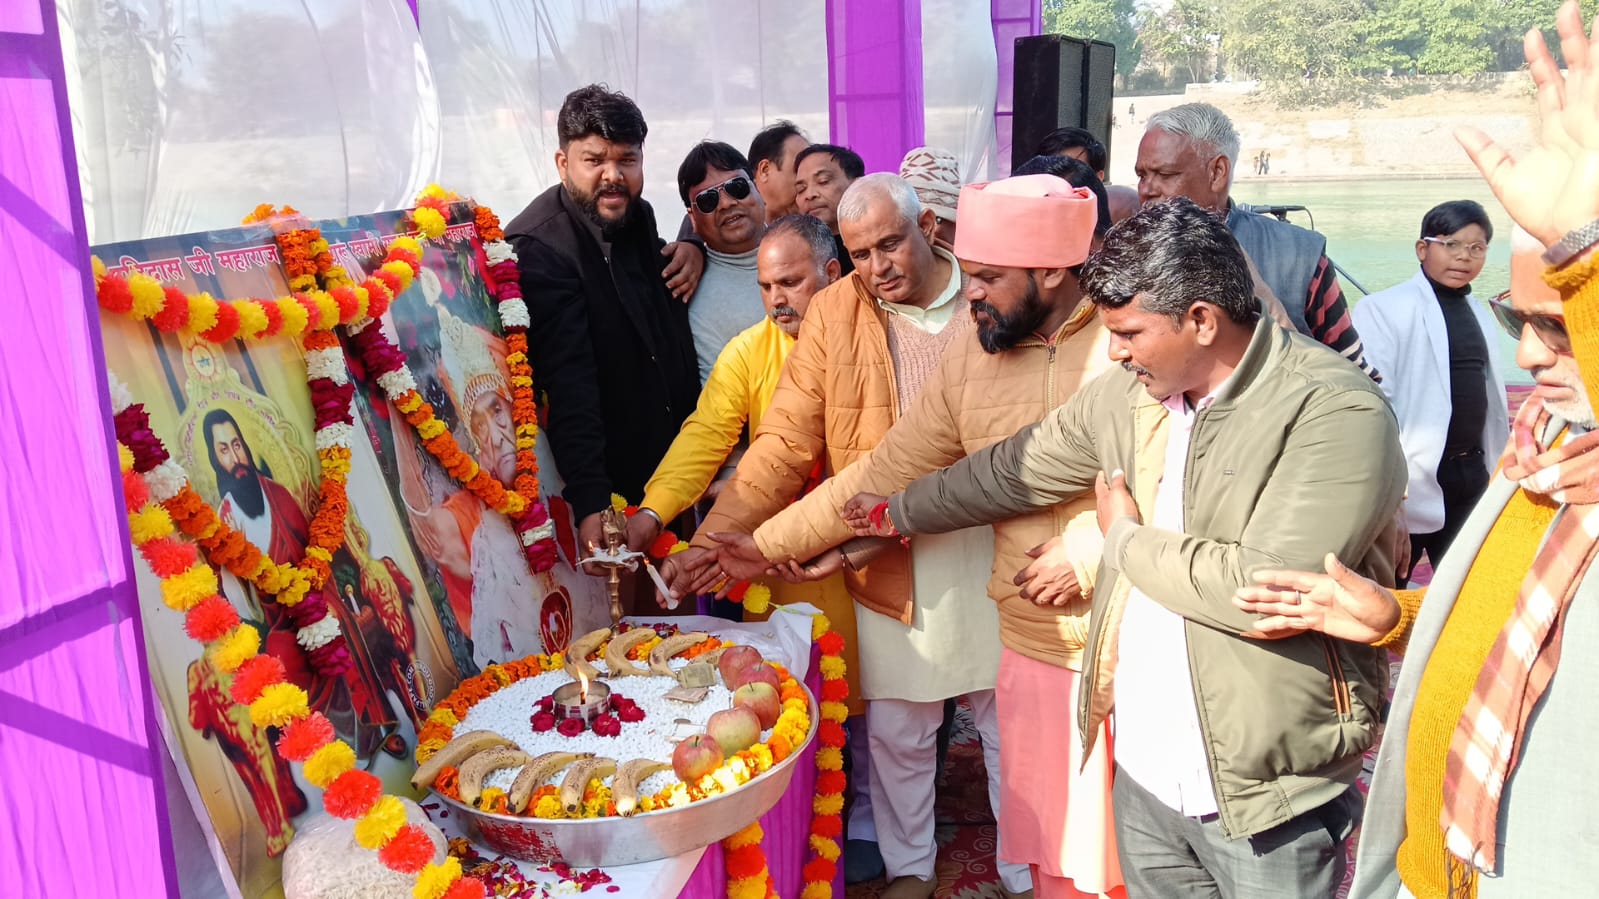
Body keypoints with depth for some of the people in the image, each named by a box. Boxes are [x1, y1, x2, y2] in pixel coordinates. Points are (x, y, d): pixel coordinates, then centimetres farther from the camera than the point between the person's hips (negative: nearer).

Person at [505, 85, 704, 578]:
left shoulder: (638, 216, 5)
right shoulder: (538, 247, -19)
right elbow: (568, 384, -27)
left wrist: (693, 250, 3)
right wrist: (591, 504, -32)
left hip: (676, 467, 8)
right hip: (607, 486, -7)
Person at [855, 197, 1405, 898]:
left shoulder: (1337, 413, -19)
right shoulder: (1126, 394, 2)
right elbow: (1012, 470, 17)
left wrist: (1127, 540, -12)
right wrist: (897, 514, 28)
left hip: (1265, 791, -6)